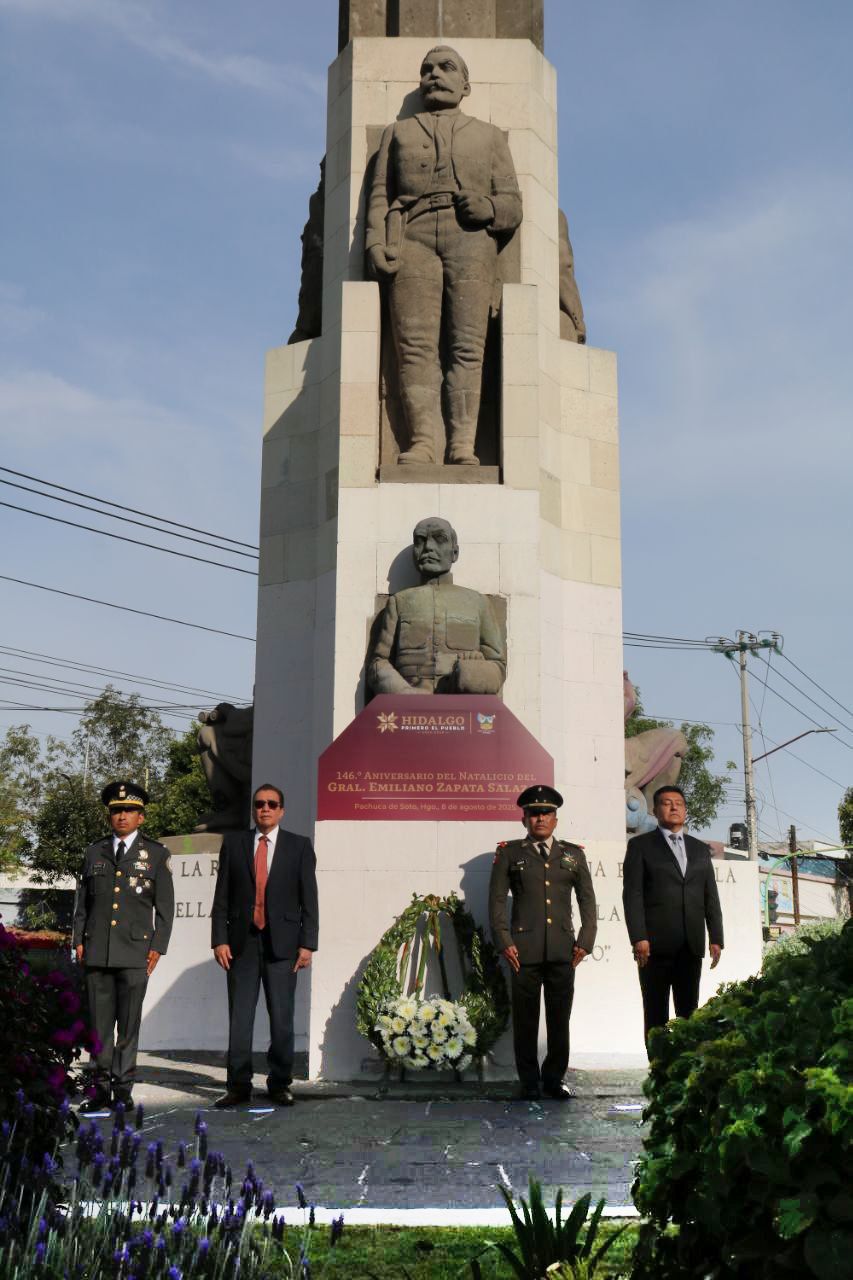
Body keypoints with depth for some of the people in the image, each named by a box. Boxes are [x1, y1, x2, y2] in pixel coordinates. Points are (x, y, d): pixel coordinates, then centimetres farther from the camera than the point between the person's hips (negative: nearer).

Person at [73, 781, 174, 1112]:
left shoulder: (156, 854, 7)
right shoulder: (95, 852, 14)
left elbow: (165, 906, 5)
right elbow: (82, 900, 16)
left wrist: (158, 947, -3)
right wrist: (78, 940, 7)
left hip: (135, 950, -2)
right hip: (97, 950, 2)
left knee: (129, 1022, -1)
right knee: (100, 1021, 3)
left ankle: (123, 1088, 6)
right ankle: (102, 1087, 10)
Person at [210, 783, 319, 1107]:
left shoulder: (299, 846, 5)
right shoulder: (233, 843, 9)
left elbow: (308, 900, 3)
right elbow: (221, 897, 7)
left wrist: (307, 944, -4)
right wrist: (219, 940, -1)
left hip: (281, 944, -1)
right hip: (242, 943, 1)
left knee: (282, 1018, 2)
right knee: (239, 1018, 2)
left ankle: (280, 1085, 13)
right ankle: (238, 1086, 9)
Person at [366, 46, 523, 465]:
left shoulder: (489, 135, 27)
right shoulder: (398, 132, 28)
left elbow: (513, 205, 17)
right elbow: (379, 195, 15)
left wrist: (488, 208, -6)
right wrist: (375, 244, -3)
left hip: (471, 237, 0)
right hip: (412, 236, 0)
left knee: (467, 345, -14)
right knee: (415, 344, -15)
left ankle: (462, 445, -20)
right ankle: (421, 443, -21)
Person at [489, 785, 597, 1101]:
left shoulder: (574, 854, 14)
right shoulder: (509, 853, 8)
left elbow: (587, 900, 13)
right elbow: (497, 900, 5)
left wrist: (585, 941, 3)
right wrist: (504, 942, -4)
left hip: (563, 951, 2)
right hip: (524, 950, -2)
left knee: (560, 1019, 4)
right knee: (525, 1019, 3)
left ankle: (554, 1079, 15)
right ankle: (529, 1082, 13)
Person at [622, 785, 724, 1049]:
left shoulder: (700, 849, 18)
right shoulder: (640, 846, 5)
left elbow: (711, 897, 15)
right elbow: (632, 894, -4)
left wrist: (716, 938, 6)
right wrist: (638, 938, -13)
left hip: (691, 945, 4)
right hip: (656, 944, -4)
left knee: (689, 1012, 3)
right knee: (656, 1014, 0)